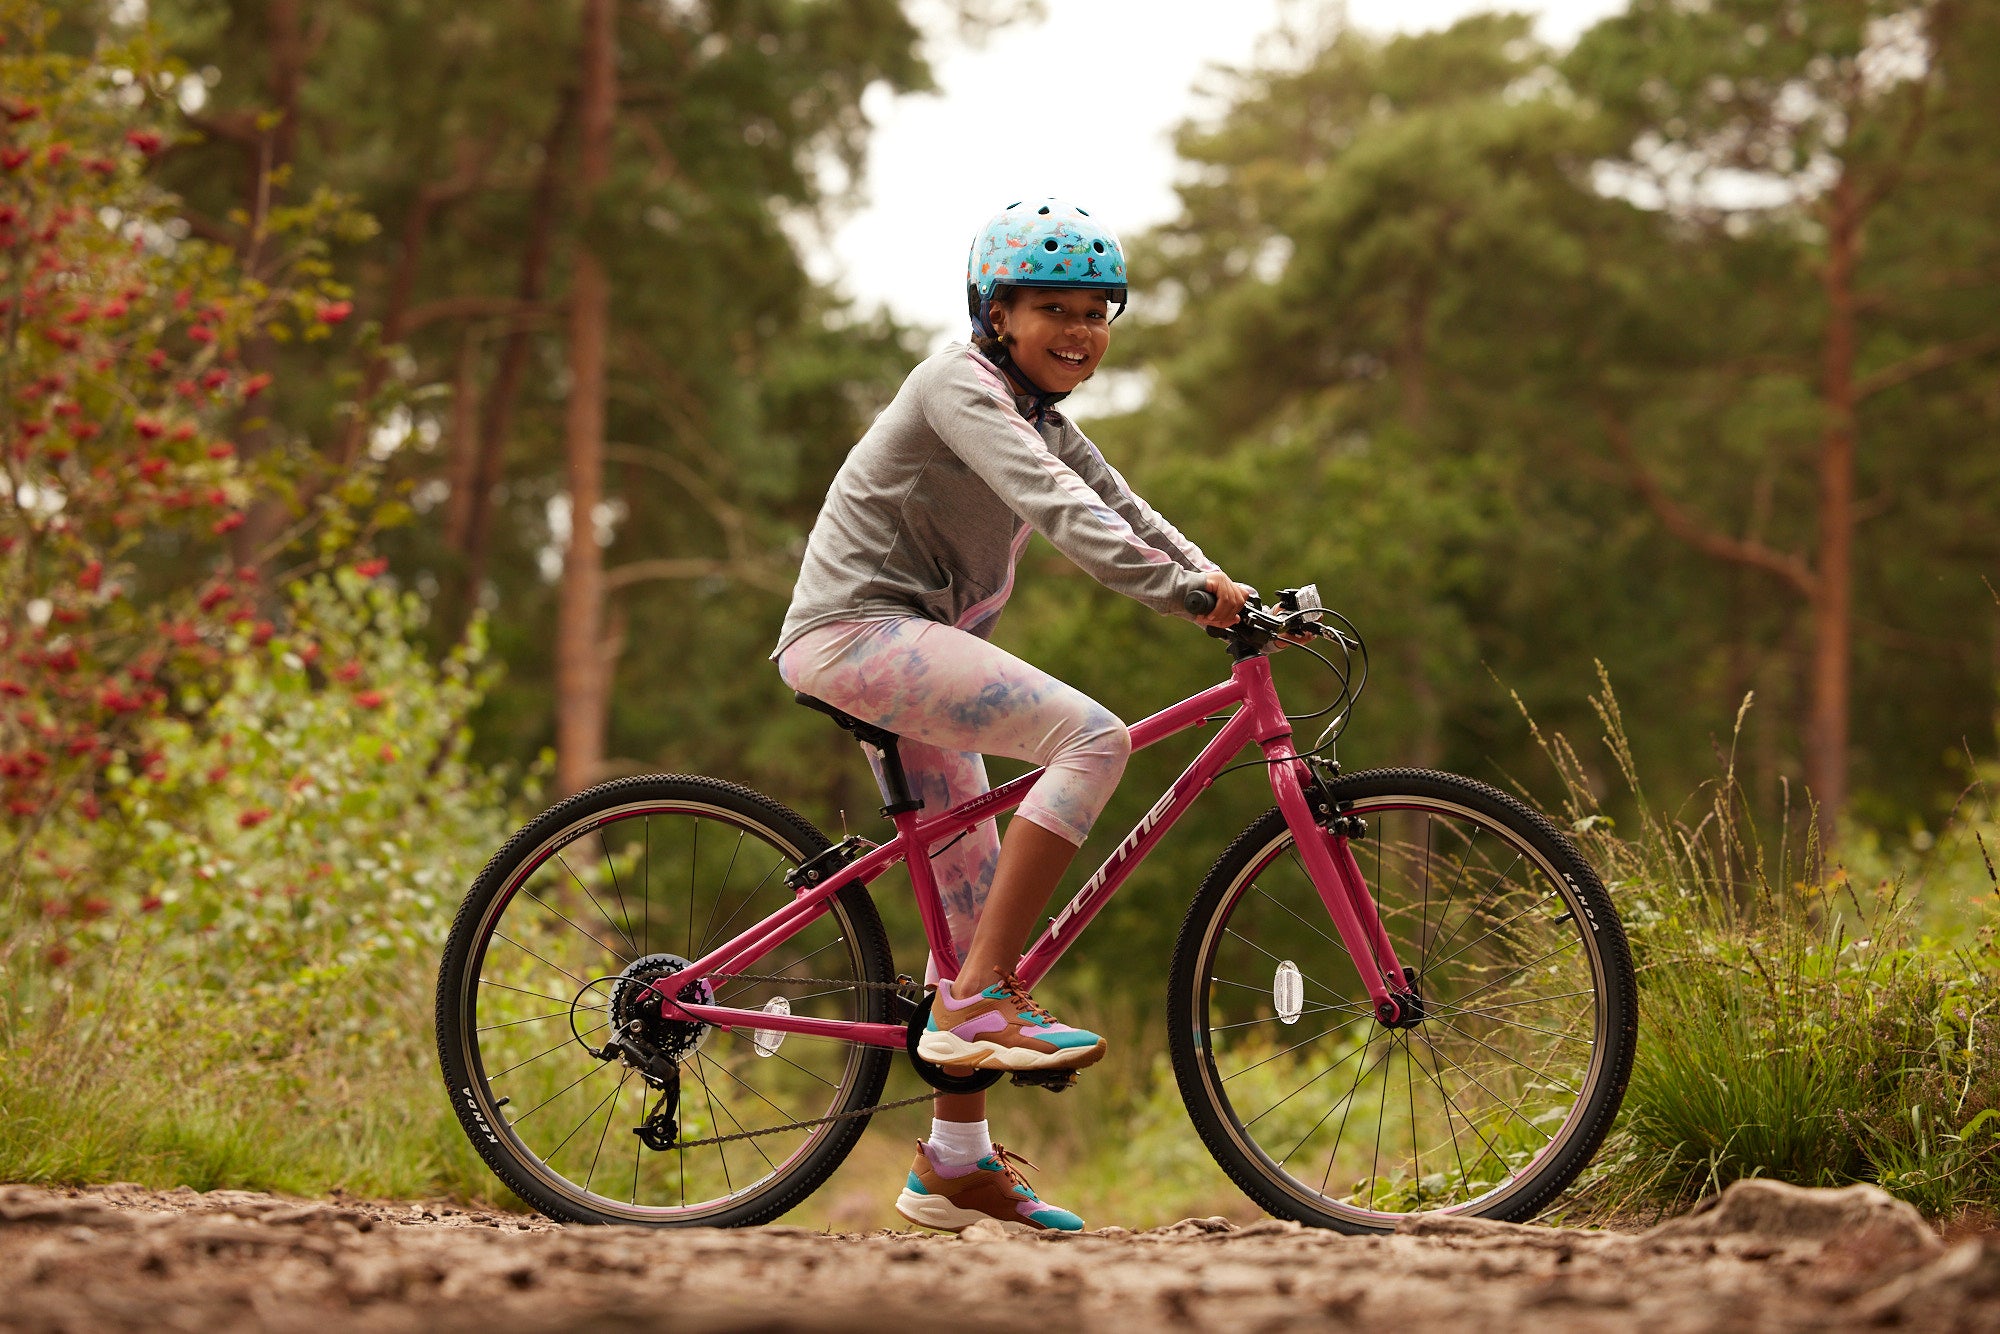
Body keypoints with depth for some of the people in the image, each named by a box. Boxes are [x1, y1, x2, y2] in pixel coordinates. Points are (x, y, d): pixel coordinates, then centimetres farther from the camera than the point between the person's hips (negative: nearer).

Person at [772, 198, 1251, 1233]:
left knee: (981, 892, 9)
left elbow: (1120, 508, 12)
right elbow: (1055, 510, -26)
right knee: (1092, 737, -25)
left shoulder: (1038, 415, 19)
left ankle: (955, 1160, 15)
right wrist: (1182, 590, -33)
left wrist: (1228, 586, -3)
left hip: (906, 643, 10)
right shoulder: (961, 385, -12)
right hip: (859, 629, -10)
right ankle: (978, 1001, -24)